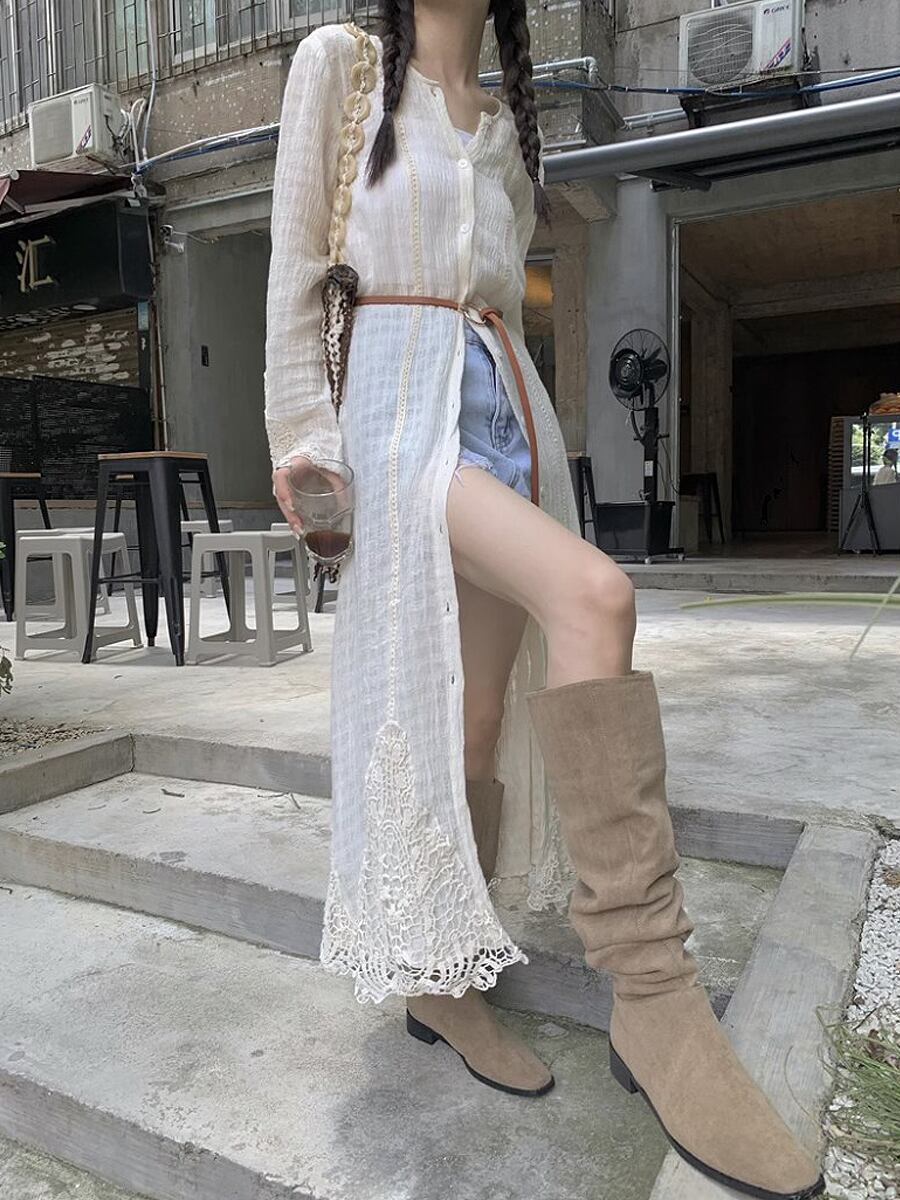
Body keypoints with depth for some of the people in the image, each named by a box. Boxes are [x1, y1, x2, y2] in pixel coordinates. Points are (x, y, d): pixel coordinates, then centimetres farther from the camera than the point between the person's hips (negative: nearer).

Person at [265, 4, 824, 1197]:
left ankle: (443, 978, 17)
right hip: (398, 398, -6)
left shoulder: (507, 120, 25)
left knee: (482, 718, 0)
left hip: (510, 405, 6)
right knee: (594, 596, -32)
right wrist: (302, 429, -7)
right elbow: (297, 260, 3)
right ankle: (654, 998, -25)